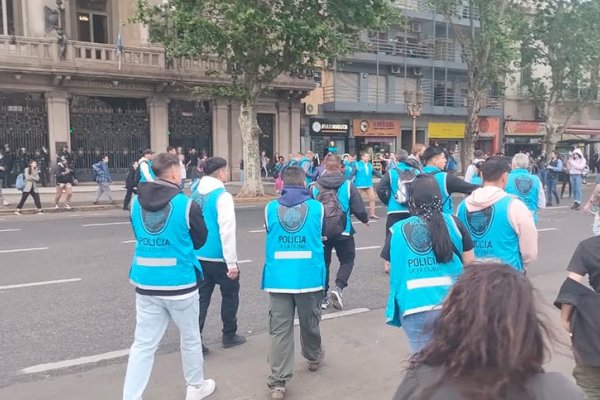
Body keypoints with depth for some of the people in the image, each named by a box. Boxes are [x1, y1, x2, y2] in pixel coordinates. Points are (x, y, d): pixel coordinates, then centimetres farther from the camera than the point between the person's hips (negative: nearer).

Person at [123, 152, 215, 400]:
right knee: (190, 338, 17)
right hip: (179, 283, -3)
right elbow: (200, 240, -1)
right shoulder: (185, 204, -14)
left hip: (146, 284, 4)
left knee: (143, 345, 9)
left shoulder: (137, 202, 1)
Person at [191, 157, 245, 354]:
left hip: (199, 256, 6)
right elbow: (227, 231, -21)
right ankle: (229, 335, 25)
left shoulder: (195, 194, 6)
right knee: (230, 294, 13)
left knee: (201, 297, 11)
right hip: (219, 257, -6)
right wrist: (232, 262, -18)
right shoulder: (222, 196, -17)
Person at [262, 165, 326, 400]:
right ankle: (313, 357, 43)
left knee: (279, 329, 2)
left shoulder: (271, 208, 0)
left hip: (278, 279, 0)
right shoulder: (317, 207, -2)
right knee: (310, 323, 20)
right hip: (309, 277, 0)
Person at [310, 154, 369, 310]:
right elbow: (359, 209, -5)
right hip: (343, 231, -1)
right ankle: (338, 287, -5)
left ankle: (322, 296, 17)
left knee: (323, 262, 17)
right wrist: (365, 219, 16)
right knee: (347, 260, 16)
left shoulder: (314, 187, -5)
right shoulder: (348, 185, -6)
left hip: (321, 231, 2)